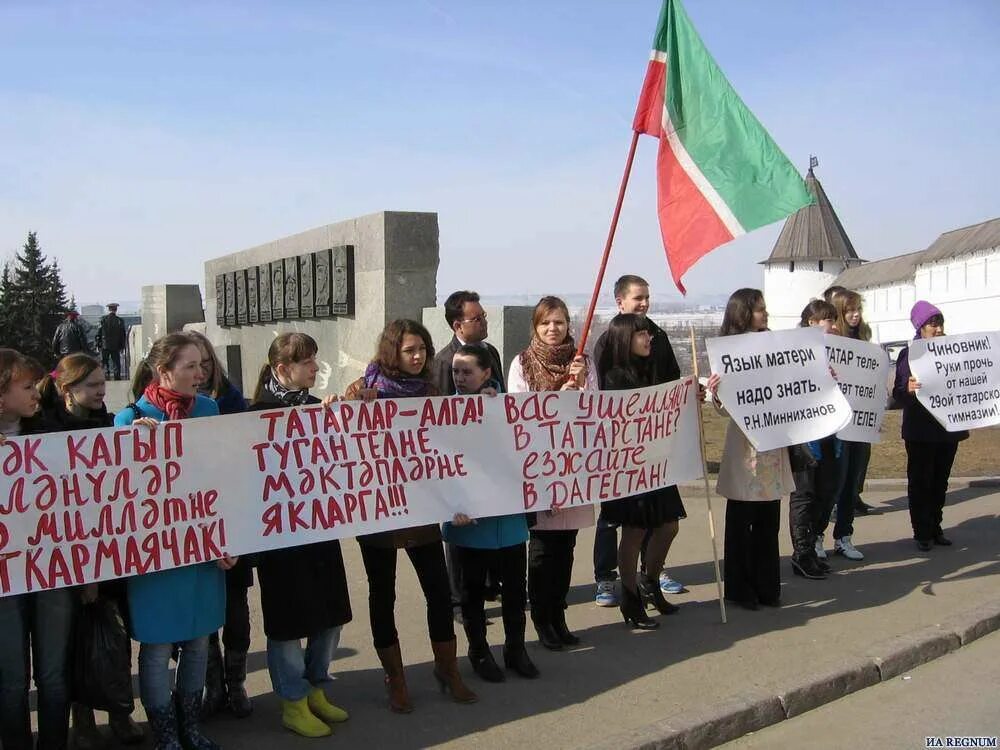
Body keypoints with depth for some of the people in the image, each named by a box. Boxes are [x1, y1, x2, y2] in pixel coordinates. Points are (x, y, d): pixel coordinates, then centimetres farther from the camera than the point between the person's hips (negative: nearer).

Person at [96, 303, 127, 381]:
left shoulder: (103, 320, -4)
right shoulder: (120, 321, -5)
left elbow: (98, 333, -1)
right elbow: (123, 335, 0)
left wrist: (98, 345, 7)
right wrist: (122, 346, 8)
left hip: (104, 346, 0)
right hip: (116, 346, 0)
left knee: (104, 363, 8)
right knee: (116, 363, 6)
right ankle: (117, 378, 5)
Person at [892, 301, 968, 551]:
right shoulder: (909, 354, -5)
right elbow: (898, 393, -12)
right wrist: (908, 389, -33)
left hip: (948, 428, 5)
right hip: (920, 430, -5)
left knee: (940, 481, 11)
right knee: (920, 481, 2)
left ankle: (936, 528, 21)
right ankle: (922, 533, 8)